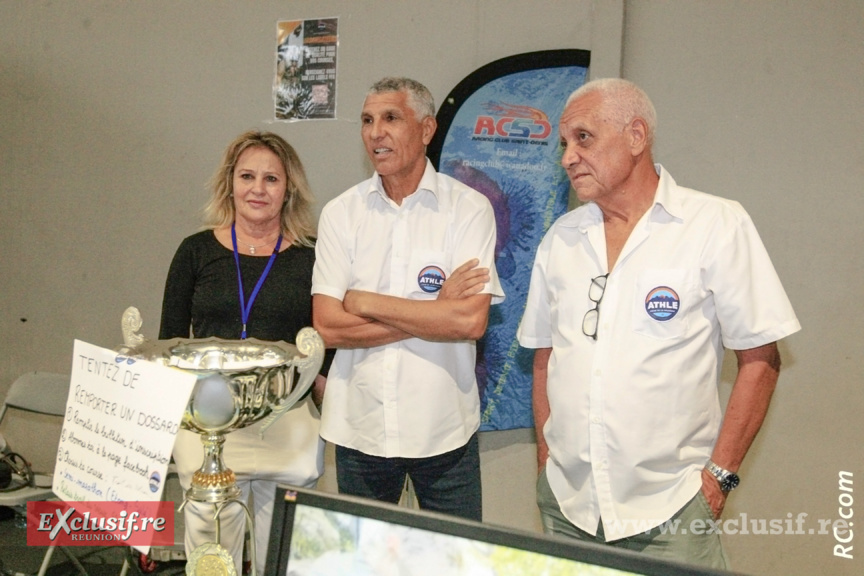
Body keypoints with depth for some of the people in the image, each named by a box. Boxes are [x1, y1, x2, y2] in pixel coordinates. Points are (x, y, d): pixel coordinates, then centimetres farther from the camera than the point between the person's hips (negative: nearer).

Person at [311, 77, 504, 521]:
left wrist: (366, 302, -11)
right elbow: (327, 327, -7)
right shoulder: (341, 213, 1)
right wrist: (434, 312, -12)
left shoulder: (468, 209, -5)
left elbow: (471, 321, -17)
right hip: (359, 428, 2)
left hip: (444, 429, -2)